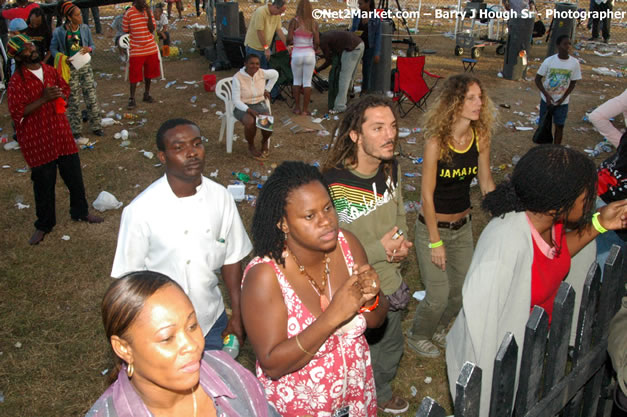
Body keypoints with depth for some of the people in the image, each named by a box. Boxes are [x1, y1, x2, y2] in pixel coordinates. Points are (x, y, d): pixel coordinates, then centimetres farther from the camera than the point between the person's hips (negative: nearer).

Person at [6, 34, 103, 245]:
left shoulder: (50, 71, 4)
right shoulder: (16, 82, -14)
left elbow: (65, 89, 21)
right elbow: (17, 113, -18)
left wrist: (60, 95, -3)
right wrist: (43, 98, -25)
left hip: (61, 133, 5)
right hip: (37, 140, -5)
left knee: (74, 174, 13)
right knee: (44, 182, 6)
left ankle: (80, 211, 35)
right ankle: (44, 224, 24)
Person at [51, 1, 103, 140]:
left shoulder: (85, 28, -1)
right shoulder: (59, 32, -9)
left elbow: (92, 44, 9)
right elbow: (53, 49, 0)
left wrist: (89, 49, -13)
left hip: (85, 66, 2)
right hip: (70, 68, -2)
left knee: (91, 97, 4)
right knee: (73, 100, 6)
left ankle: (96, 126, 18)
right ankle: (76, 129, 17)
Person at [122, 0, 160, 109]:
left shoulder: (148, 11, 0)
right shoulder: (129, 13, -11)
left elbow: (152, 29, -7)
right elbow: (126, 31, -1)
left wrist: (149, 15, -15)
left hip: (151, 49, 4)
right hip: (136, 50, -4)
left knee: (149, 73, 15)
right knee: (134, 75, -3)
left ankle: (147, 94, 29)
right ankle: (132, 99, 3)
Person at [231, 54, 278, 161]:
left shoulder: (262, 73, -6)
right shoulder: (237, 78, -16)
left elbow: (275, 74, 16)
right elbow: (236, 100, -16)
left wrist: (267, 90, 11)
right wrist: (250, 111, -28)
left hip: (260, 105, 3)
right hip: (242, 107, -3)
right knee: (251, 122, -36)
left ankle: (265, 141, 8)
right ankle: (251, 147, -7)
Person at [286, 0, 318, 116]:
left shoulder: (294, 21, -7)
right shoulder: (314, 23, -1)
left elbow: (289, 39, -13)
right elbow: (317, 42, -4)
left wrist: (290, 42, 10)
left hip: (297, 54, -1)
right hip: (310, 54, 1)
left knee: (297, 81, 14)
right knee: (307, 82, 6)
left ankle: (297, 108, 15)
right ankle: (305, 109, 7)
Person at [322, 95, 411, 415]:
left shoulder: (392, 169, -6)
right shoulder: (333, 186, -30)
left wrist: (401, 243, -9)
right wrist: (380, 250, -23)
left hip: (391, 287, 7)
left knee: (390, 350, 31)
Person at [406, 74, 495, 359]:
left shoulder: (481, 136, -7)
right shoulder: (436, 142, -23)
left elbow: (485, 182, 4)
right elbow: (427, 194, -18)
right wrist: (435, 242, -15)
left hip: (463, 226, 6)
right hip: (432, 226, -5)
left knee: (462, 290, 15)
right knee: (439, 295, 1)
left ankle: (438, 329, 46)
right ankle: (417, 336, 33)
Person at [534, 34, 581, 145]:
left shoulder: (574, 63, -10)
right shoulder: (549, 61, -15)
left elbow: (573, 83, 0)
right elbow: (538, 79, -8)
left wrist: (563, 98, -10)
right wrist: (547, 95, -17)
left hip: (562, 102, 1)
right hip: (546, 99, -1)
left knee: (559, 126, 5)